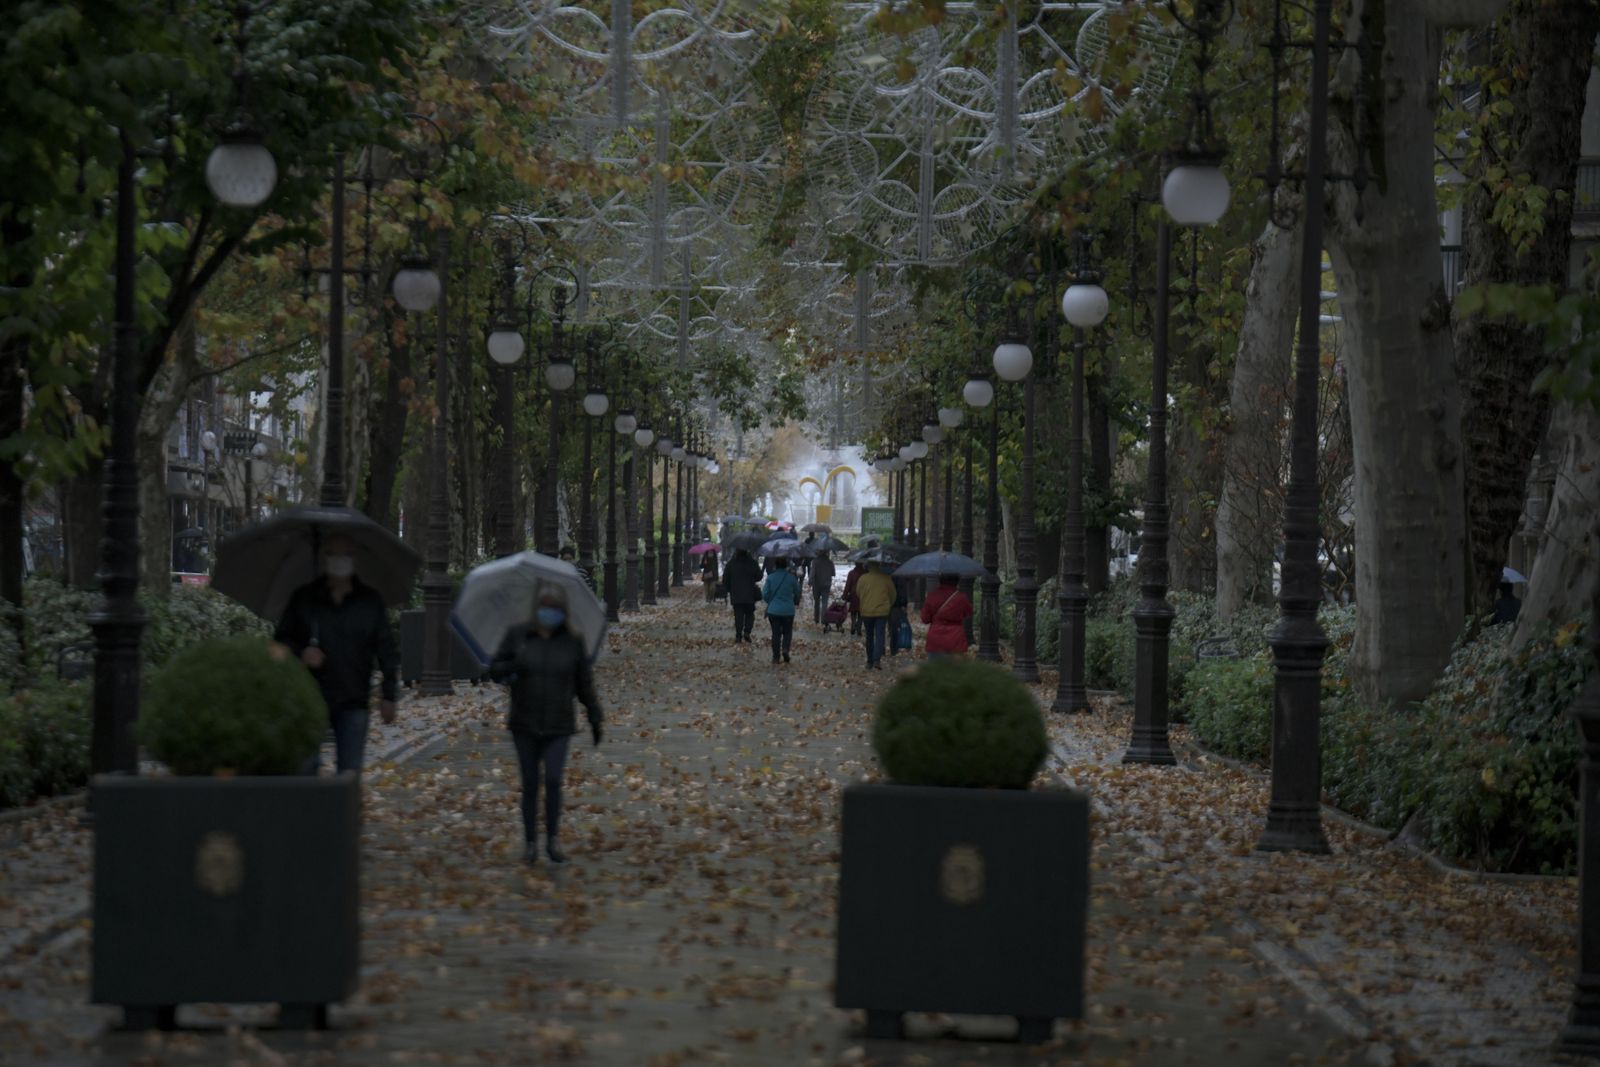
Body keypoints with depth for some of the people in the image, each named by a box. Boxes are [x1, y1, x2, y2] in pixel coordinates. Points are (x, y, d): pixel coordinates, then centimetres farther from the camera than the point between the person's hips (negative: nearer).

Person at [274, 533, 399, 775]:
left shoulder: (371, 601, 6)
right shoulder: (303, 599, 4)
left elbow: (387, 651, 8)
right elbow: (281, 641, 8)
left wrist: (389, 695, 2)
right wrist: (300, 654, -14)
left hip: (354, 702, 1)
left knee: (350, 771, 1)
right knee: (305, 768, -6)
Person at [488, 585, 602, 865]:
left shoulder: (573, 642, -3)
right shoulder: (517, 636, -2)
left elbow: (584, 683, 4)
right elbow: (495, 671, 0)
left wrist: (596, 719, 4)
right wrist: (512, 667, -22)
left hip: (558, 728, -1)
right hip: (524, 725, 1)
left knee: (553, 780, -14)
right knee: (530, 785, 4)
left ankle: (553, 840, 2)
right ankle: (531, 844, 17)